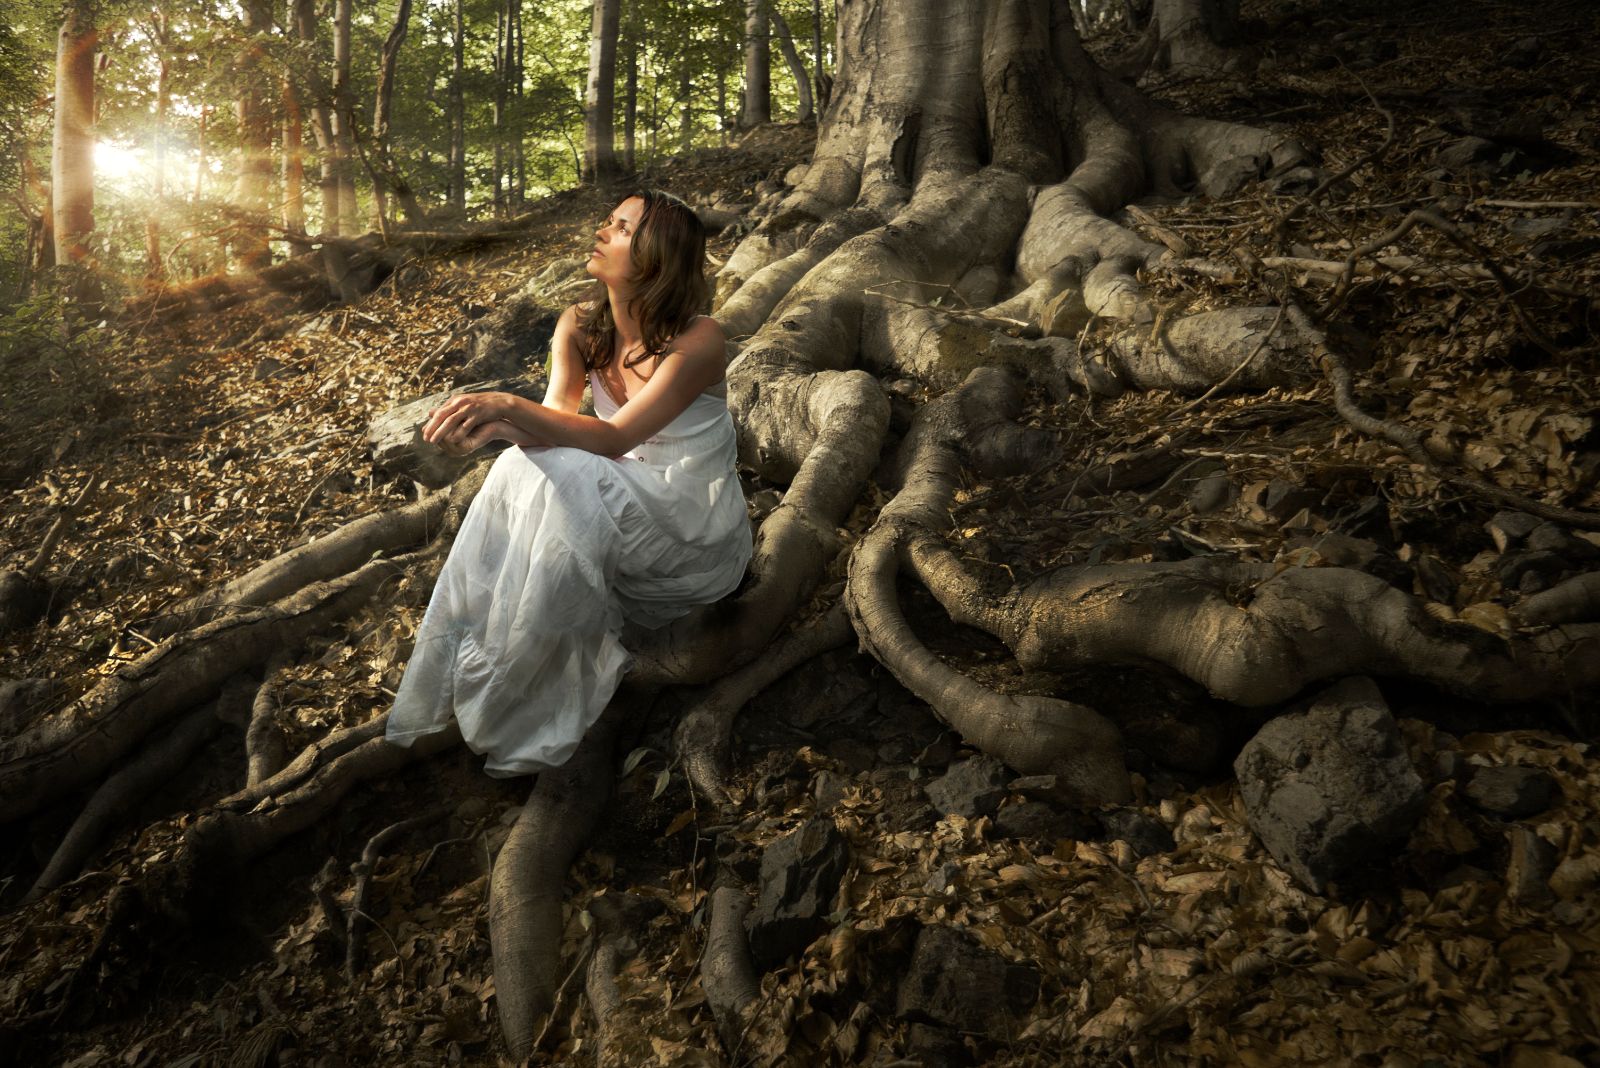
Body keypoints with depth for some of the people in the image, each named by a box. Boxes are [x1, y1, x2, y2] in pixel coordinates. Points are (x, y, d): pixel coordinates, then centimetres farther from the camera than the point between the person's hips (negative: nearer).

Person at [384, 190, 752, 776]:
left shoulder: (698, 340, -21)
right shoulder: (581, 326, -1)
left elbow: (612, 438, -30)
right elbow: (557, 421, -14)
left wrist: (511, 407, -44)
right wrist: (493, 423, -37)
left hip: (698, 540, -5)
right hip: (621, 515, 6)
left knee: (564, 483, -30)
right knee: (523, 469, -22)